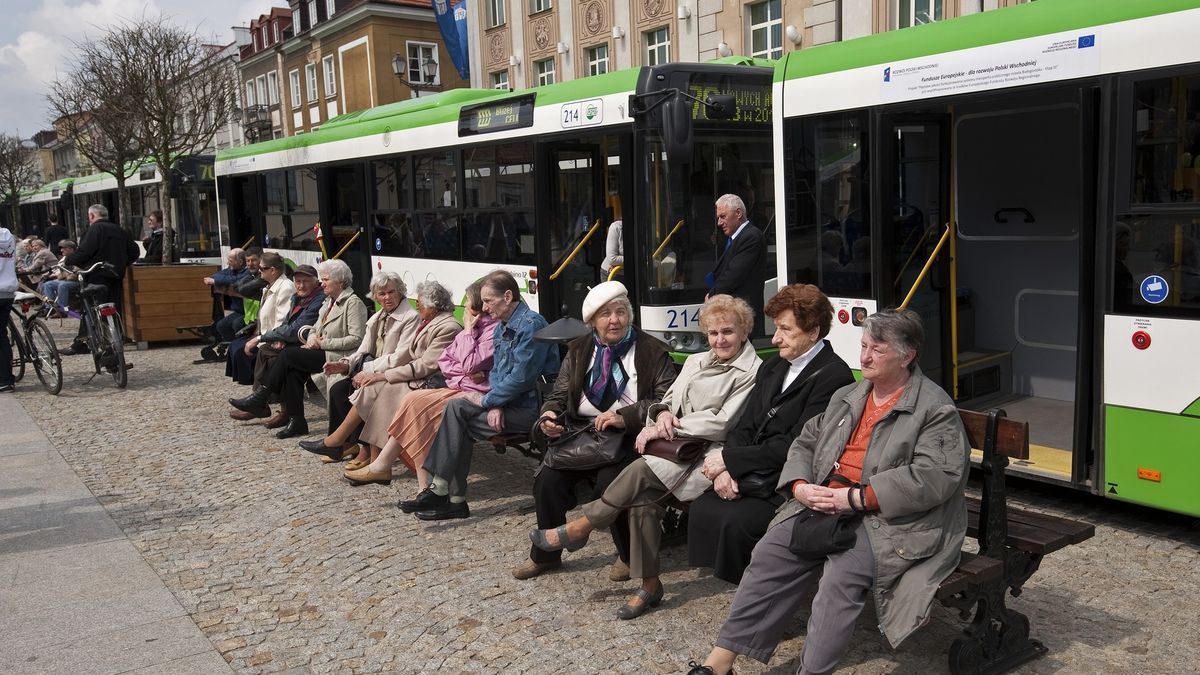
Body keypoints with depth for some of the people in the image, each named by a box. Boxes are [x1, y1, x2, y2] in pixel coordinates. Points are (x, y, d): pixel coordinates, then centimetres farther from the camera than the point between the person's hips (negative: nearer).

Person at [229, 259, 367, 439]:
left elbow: (356, 339, -16)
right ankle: (296, 421, -14)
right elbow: (315, 329, 24)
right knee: (293, 370, -20)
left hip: (340, 357, -8)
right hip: (323, 353, 8)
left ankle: (259, 399, -5)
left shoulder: (353, 303, -8)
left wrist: (323, 343, -15)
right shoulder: (328, 302, 20)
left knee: (288, 355, -18)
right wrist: (312, 338, -1)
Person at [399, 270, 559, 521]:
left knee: (456, 409, -15)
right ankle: (454, 499, -10)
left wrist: (486, 400, -11)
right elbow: (497, 371, 15)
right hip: (509, 403, 8)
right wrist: (496, 405, -5)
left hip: (530, 407, -8)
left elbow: (521, 377, -21)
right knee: (456, 408, -10)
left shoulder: (531, 324, -16)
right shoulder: (502, 326, 15)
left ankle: (440, 491, -6)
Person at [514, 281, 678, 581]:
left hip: (629, 439, -4)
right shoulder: (579, 350, 17)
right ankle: (545, 555, 5)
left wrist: (625, 417, -20)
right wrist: (549, 416, -6)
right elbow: (558, 395, 17)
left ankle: (629, 556, -2)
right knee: (547, 478, -20)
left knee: (609, 483, -31)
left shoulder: (652, 351, 2)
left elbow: (668, 399, -8)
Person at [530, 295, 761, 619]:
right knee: (642, 497, -22)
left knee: (643, 471, -28)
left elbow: (722, 424, -11)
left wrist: (670, 427, -10)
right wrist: (663, 414, -6)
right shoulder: (696, 361, 21)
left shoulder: (753, 372, -3)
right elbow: (669, 399, 19)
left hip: (705, 454, -6)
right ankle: (649, 586, -9)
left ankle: (580, 528, -9)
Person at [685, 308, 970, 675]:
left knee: (843, 575, -31)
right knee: (770, 555, -11)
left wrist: (856, 498, -20)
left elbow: (934, 477, -17)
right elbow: (805, 444, 21)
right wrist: (800, 486, -2)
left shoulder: (936, 409, -4)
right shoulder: (846, 397, 19)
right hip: (823, 504, 6)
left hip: (888, 519, -6)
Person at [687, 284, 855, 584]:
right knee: (701, 509, -14)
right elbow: (744, 427, 12)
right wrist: (726, 468, -8)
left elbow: (794, 445, -17)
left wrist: (729, 459, -12)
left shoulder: (834, 376, -12)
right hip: (751, 477, 7)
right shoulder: (772, 367, 15)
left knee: (735, 522, -26)